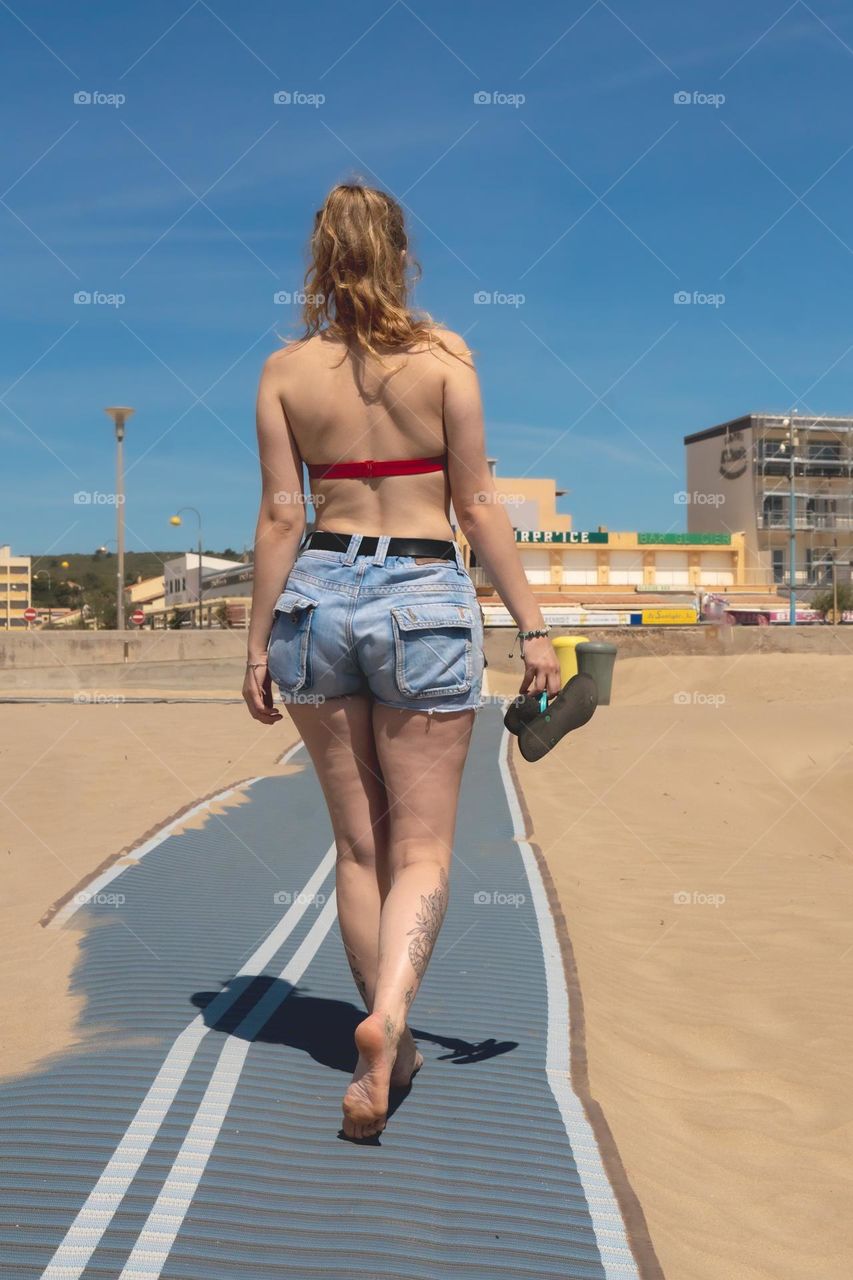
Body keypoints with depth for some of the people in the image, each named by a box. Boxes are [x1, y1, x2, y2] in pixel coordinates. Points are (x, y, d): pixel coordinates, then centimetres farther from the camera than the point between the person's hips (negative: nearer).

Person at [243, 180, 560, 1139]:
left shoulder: (285, 370, 3)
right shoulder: (442, 355, -1)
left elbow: (279, 517, 0)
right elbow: (478, 506, -4)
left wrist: (259, 644, 6)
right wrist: (531, 626, 0)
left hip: (319, 596, 3)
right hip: (425, 599, -2)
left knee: (358, 844, 14)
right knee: (422, 849, 4)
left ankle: (391, 1045, 25)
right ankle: (388, 1014, -20)